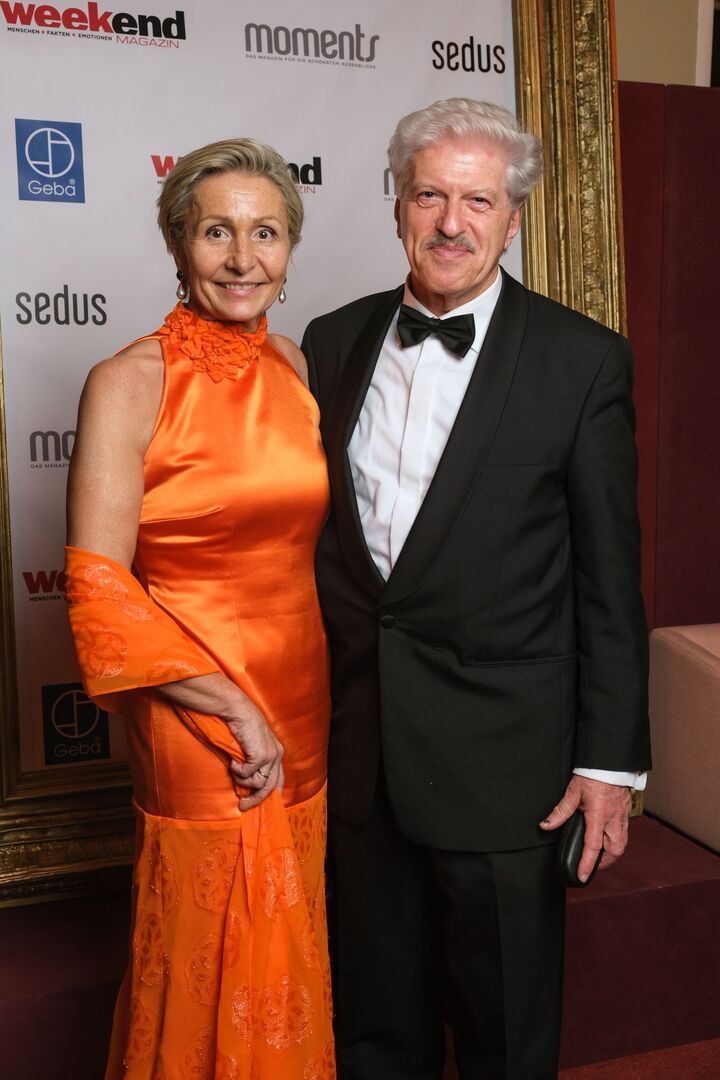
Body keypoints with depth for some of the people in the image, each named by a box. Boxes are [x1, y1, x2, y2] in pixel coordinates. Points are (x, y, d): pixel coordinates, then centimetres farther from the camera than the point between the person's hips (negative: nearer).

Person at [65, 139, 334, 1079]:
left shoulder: (295, 366, 5)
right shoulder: (129, 382, -12)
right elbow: (98, 586, -16)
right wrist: (235, 709, -14)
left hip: (303, 698, 5)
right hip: (196, 718, -5)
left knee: (292, 958, 19)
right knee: (213, 971, 11)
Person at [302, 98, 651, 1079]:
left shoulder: (583, 361, -7)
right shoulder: (335, 342, 4)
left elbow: (609, 579, -7)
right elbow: (315, 531, 8)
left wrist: (610, 760, -8)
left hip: (502, 759, -3)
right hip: (356, 750, 4)